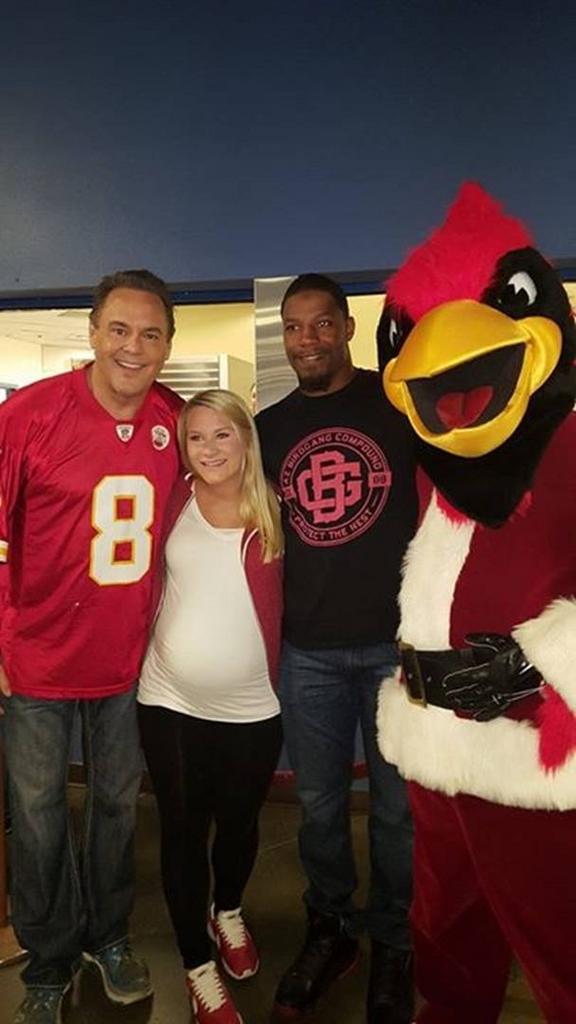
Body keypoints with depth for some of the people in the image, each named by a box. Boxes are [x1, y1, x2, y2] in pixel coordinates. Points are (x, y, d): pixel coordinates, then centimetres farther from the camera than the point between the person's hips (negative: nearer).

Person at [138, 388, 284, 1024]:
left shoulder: (272, 514, -4)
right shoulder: (175, 501, -3)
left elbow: (279, 605, 1)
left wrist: (273, 672, -7)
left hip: (250, 706, 1)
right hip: (170, 701, 0)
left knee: (239, 821, 19)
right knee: (183, 830, 11)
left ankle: (228, 911, 50)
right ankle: (198, 966, 33)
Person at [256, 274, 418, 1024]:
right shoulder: (270, 425, 8)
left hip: (396, 639, -2)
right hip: (308, 650, 3)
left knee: (396, 806, 12)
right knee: (319, 803, 16)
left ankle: (393, 946, 34)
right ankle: (329, 929, 39)